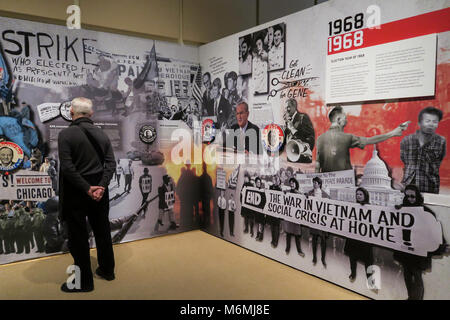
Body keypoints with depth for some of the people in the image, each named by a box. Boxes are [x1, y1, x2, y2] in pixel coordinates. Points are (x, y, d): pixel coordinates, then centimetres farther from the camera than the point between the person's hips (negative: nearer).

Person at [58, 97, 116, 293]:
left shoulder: (66, 134, -12)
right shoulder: (101, 134, 4)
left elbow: (67, 168, -19)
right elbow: (111, 163, -3)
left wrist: (87, 188, -16)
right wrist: (101, 186, -10)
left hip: (75, 194, -5)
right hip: (99, 191, 5)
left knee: (78, 236, 6)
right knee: (102, 231, 18)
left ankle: (84, 281, 17)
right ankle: (107, 270, 33)